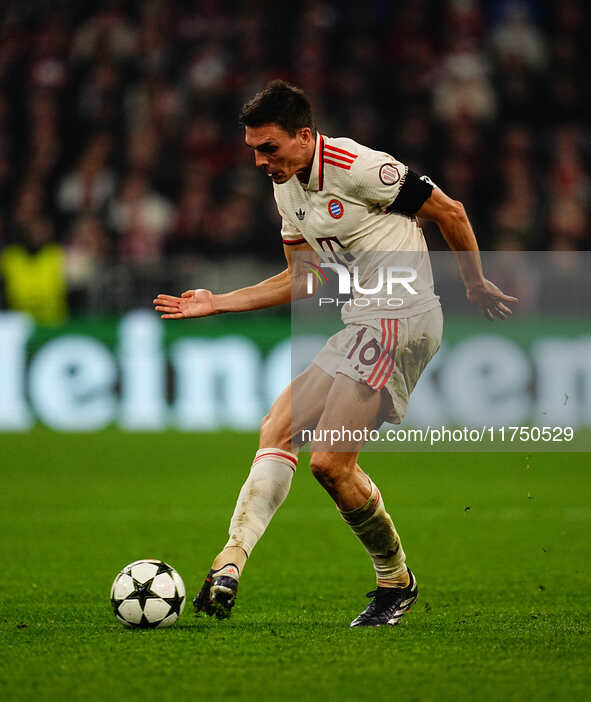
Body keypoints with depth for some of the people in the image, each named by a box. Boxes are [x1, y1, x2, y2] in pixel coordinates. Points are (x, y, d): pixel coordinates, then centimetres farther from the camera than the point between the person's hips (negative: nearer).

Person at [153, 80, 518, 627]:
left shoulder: (357, 167, -15)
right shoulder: (287, 187, 12)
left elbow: (449, 212, -7)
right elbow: (303, 278, 21)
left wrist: (477, 287, 4)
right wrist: (217, 303, 15)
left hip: (400, 319, -9)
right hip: (363, 325, 9)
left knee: (330, 462, -13)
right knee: (277, 430, -3)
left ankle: (395, 580, 6)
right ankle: (231, 562, -14)